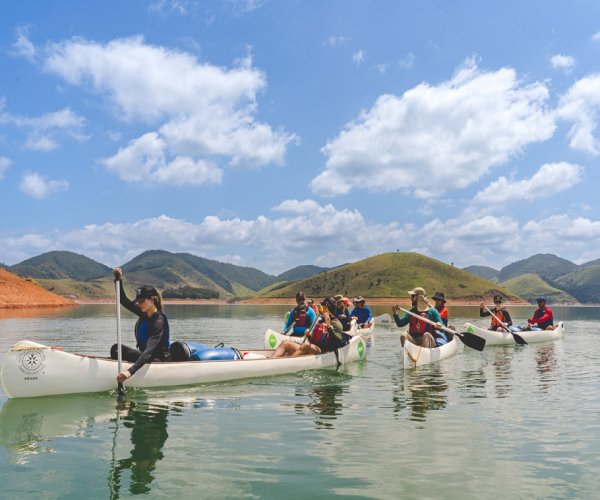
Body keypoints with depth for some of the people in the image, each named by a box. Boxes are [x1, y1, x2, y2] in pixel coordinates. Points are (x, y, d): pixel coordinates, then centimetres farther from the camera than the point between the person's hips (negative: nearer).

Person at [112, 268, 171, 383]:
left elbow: (150, 351, -34)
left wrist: (131, 371, -45)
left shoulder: (159, 321, -24)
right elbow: (124, 301, 11)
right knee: (116, 348, -2)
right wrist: (118, 279, -4)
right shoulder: (143, 313, 2)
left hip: (159, 360, -9)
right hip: (146, 355, 9)